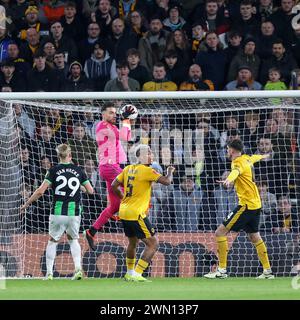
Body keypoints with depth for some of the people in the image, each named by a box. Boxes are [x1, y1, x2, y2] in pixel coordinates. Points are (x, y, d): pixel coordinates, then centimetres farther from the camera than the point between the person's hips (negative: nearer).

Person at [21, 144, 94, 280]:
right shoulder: (78, 171, 3)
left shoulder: (54, 170, -4)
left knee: (52, 241, 14)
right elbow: (90, 190, 8)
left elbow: (40, 191, -7)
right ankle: (78, 268, 5)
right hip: (74, 212, 2)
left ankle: (49, 273, 8)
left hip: (58, 212, -2)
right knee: (73, 239, 22)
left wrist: (27, 204, 4)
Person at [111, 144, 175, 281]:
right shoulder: (146, 171, -13)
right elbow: (166, 181, -17)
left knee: (133, 242, 27)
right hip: (136, 214, -9)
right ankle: (136, 274, -12)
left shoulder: (128, 169, 9)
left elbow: (114, 185, 14)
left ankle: (130, 273, 38)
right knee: (153, 244, -4)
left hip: (124, 212, 9)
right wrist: (170, 172, 3)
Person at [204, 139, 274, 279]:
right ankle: (267, 271, 22)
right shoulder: (246, 159, 12)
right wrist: (262, 156, 62)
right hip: (256, 204, 9)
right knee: (255, 237, 19)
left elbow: (236, 172, -39)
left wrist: (229, 180, -63)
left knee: (220, 232, -9)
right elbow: (254, 158, 38)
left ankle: (222, 270, -12)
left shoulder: (239, 162, -14)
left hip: (246, 204, -9)